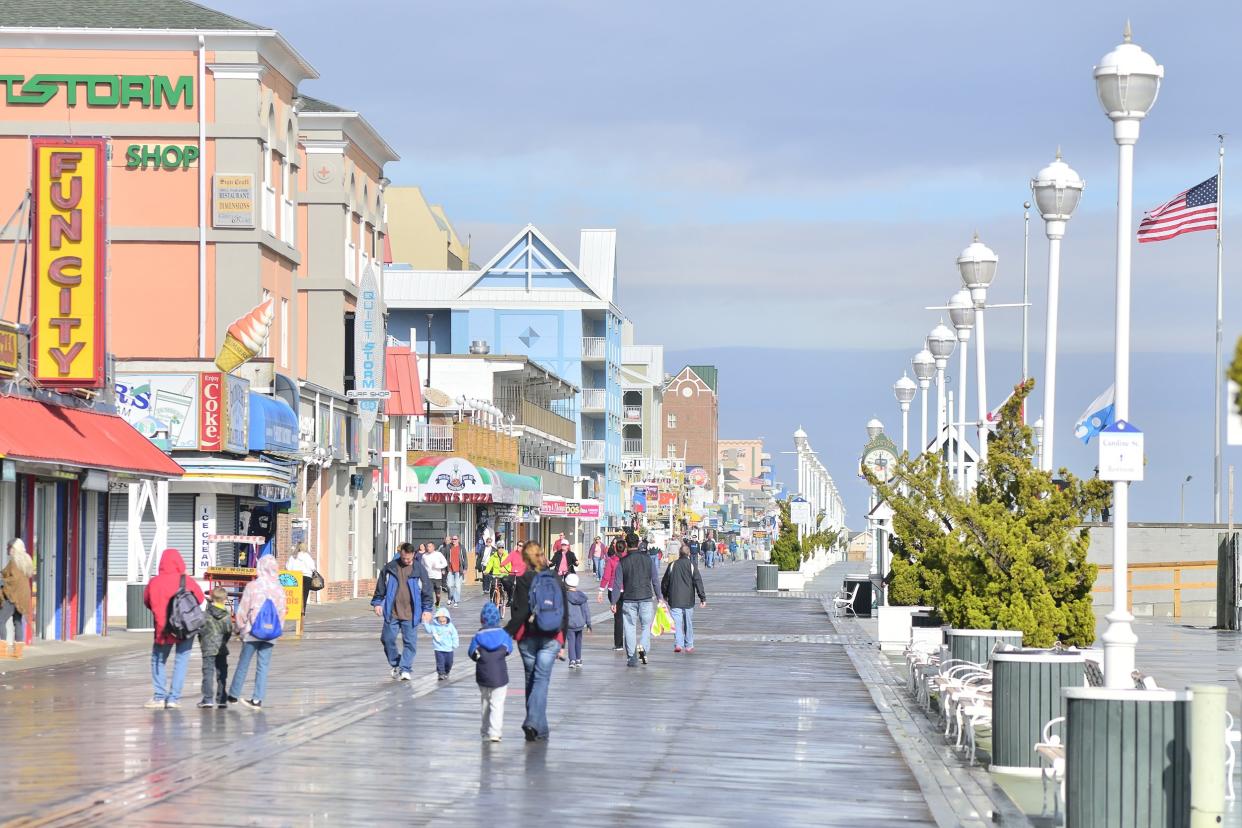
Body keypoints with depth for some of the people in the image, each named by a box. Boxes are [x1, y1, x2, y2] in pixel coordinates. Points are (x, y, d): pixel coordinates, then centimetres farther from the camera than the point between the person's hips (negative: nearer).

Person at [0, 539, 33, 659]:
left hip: (12, 595, -9)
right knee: (18, 622, 10)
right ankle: (17, 649, 8)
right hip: (22, 597, 9)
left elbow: (15, 578, -23)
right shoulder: (26, 560, 13)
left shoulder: (14, 561, -14)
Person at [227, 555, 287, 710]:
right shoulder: (279, 589, -1)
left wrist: (240, 628, 9)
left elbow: (243, 610, -4)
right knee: (263, 667, 6)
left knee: (243, 664, 9)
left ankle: (233, 695, 18)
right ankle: (257, 699, 4)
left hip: (252, 632, -2)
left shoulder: (252, 586, -9)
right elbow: (281, 612, 5)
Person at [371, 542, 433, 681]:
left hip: (410, 614, -1)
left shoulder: (419, 569, 0)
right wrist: (378, 602, 8)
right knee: (387, 639, 2)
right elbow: (381, 586, 11)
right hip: (391, 612, 1)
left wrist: (427, 609, 2)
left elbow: (427, 590, 4)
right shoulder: (390, 567, 2)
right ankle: (395, 664, 22)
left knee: (410, 642, -3)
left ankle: (404, 669, 4)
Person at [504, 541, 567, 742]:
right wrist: (562, 642, 15)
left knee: (531, 680, 12)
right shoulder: (557, 580, 4)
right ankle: (533, 722, -20)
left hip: (528, 637, -1)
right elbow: (565, 613, 8)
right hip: (551, 638, 1)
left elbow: (520, 613, -13)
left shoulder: (524, 580, -7)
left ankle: (539, 728, 16)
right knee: (541, 680, -2)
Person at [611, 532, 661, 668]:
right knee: (646, 625, 12)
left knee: (630, 627, 6)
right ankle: (643, 647, -14)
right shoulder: (647, 559, 0)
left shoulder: (623, 562, -4)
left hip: (629, 599, -1)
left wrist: (614, 602, 1)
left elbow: (618, 583, -4)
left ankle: (632, 658, 4)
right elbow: (655, 580, 2)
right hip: (646, 598, 1)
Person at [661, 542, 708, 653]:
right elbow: (698, 582, -7)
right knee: (688, 623, 10)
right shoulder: (691, 565, -4)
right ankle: (689, 646, 15)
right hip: (688, 600, 0)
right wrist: (703, 598, -4)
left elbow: (664, 582, 10)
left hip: (674, 600, 0)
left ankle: (678, 644, -17)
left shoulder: (672, 565, 2)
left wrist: (665, 595, 25)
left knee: (677, 622, -2)